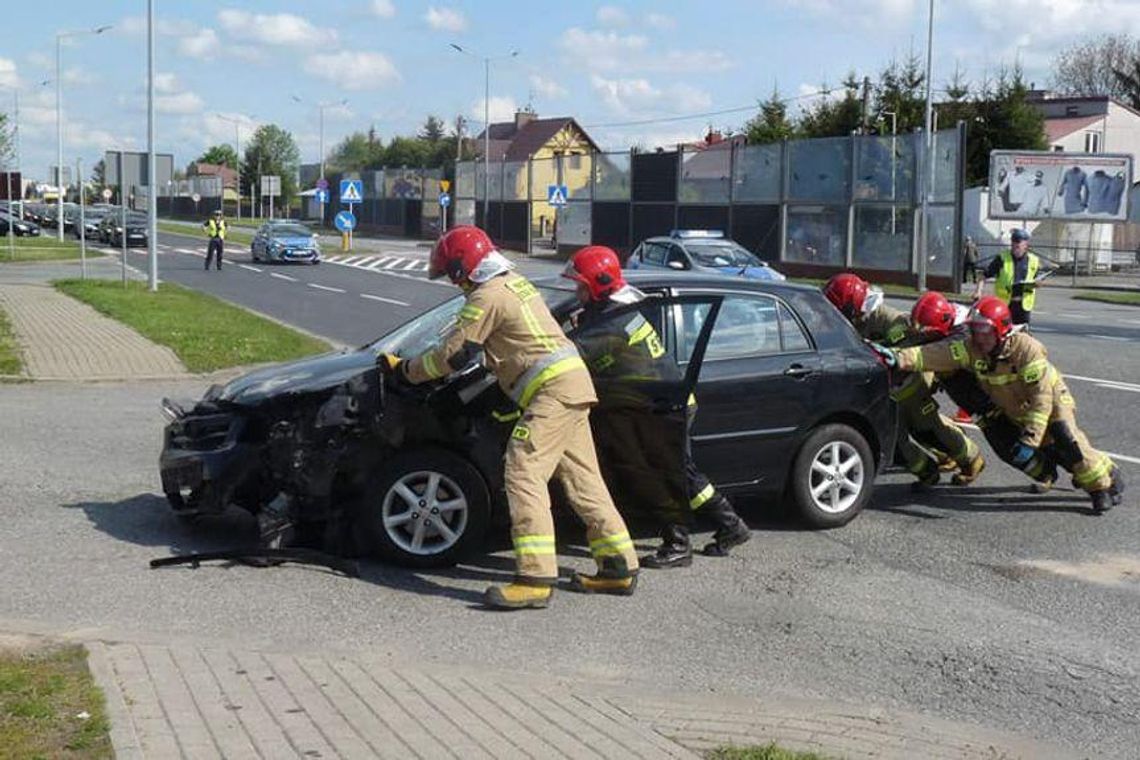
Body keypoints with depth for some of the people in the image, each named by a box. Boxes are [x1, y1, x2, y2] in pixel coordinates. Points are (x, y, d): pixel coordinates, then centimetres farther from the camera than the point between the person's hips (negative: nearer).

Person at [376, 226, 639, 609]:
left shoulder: (487, 297, -10)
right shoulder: (514, 283, 20)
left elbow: (453, 355, -8)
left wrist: (403, 369, 4)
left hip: (552, 389, -10)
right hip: (573, 381, 10)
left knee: (524, 473, -14)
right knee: (581, 477, 12)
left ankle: (535, 577, -21)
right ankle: (619, 566, 16)